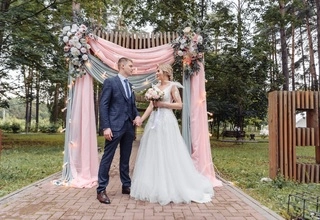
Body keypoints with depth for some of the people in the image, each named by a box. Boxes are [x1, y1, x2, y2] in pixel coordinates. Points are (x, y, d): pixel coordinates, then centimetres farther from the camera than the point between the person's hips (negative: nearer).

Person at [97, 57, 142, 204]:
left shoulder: (129, 85, 18)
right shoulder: (110, 82, -3)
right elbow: (103, 105, -9)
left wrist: (137, 116, -1)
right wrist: (105, 127, -16)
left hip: (129, 127, 7)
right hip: (115, 126, -7)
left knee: (125, 158, 13)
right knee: (107, 158, -2)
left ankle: (126, 186, 24)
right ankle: (101, 190, 6)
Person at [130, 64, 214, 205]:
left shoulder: (172, 86, -1)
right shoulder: (155, 87, 15)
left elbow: (179, 105, -7)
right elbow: (151, 106, 11)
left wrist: (162, 104, -11)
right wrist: (140, 119, 2)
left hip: (167, 122, -6)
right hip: (154, 122, 7)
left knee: (169, 154, -3)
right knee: (153, 154, 6)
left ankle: (171, 188, 10)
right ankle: (156, 188, 18)